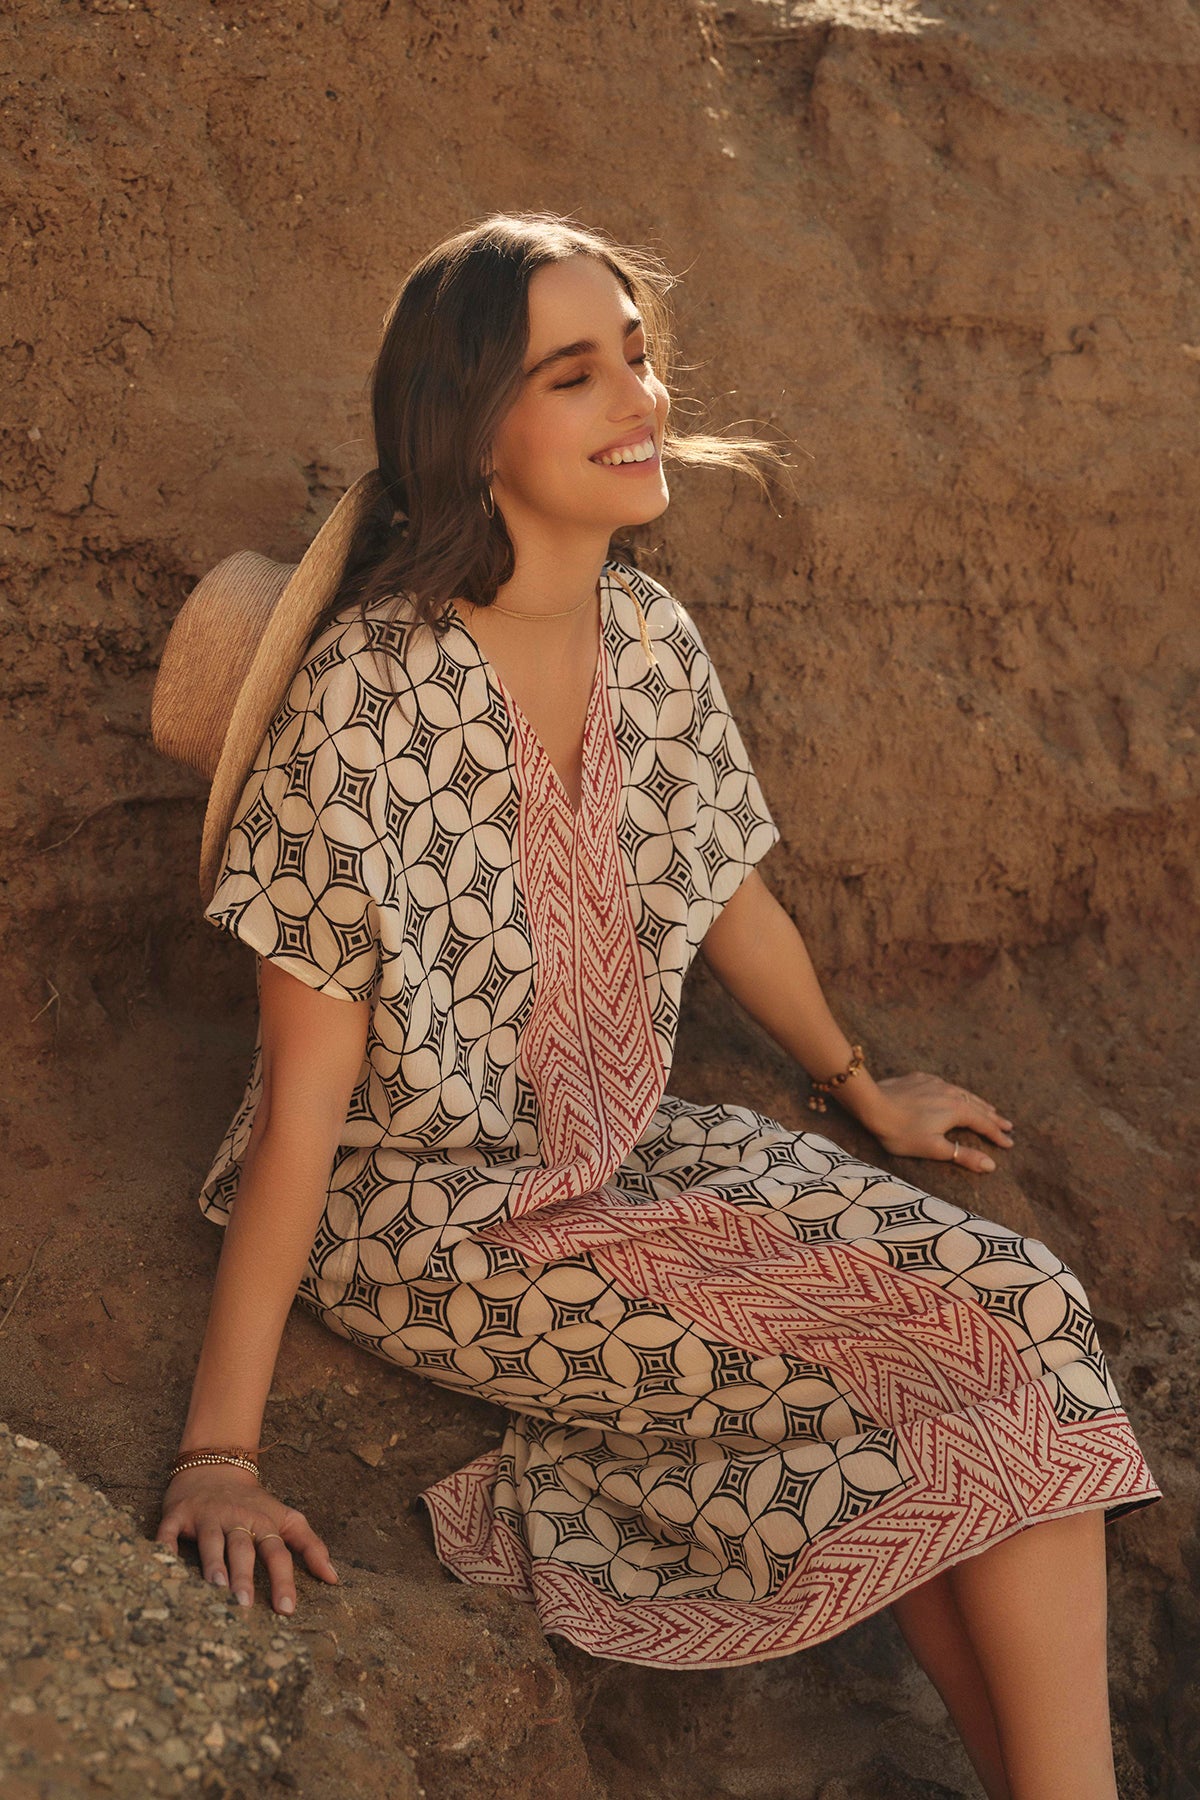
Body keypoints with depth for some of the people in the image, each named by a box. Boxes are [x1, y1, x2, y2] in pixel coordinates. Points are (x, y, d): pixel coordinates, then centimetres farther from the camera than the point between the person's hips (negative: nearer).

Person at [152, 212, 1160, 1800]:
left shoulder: (653, 640, -3)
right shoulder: (371, 700, -23)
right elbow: (304, 1093, -22)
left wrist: (861, 1087, 30)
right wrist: (221, 1449, -20)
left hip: (634, 1153, 6)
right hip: (438, 1219, -6)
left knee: (1023, 1314, -12)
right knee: (890, 1411, -15)